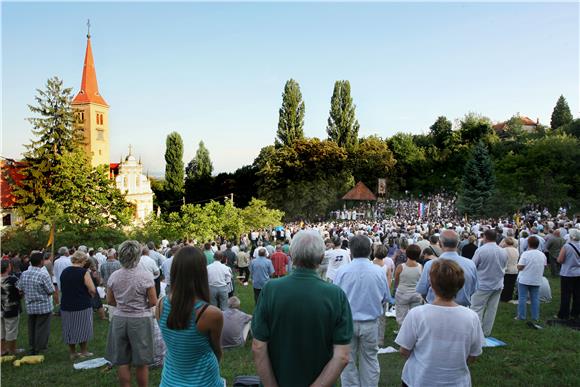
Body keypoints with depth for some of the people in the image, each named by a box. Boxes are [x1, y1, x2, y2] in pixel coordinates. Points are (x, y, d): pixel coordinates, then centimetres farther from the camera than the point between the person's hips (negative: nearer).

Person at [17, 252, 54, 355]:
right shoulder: (44, 275, -19)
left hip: (30, 306, 6)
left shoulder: (24, 274, -2)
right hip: (43, 306, -5)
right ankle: (40, 350, 11)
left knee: (32, 328, 17)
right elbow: (51, 291, -16)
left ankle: (32, 348, 26)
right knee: (42, 329, 5)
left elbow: (20, 288, 6)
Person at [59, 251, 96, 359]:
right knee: (83, 328, 9)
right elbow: (92, 290, -19)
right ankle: (84, 352, 20)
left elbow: (62, 288, 17)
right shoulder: (83, 272, -14)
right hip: (82, 305, -5)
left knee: (69, 329, 14)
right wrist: (89, 295, 1)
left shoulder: (64, 272, 6)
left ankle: (72, 352, 22)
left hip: (66, 305, 5)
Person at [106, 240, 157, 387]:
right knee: (141, 362, 9)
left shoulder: (114, 276, -4)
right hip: (140, 320, -3)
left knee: (122, 362, 12)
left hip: (119, 319, 3)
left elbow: (110, 301, 5)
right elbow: (153, 302, -11)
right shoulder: (146, 275, -15)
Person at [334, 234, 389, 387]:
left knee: (348, 360, 14)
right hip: (371, 323, 1)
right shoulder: (379, 271, -10)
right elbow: (385, 298, 2)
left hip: (347, 322, -1)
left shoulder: (343, 271, -15)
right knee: (370, 359, 17)